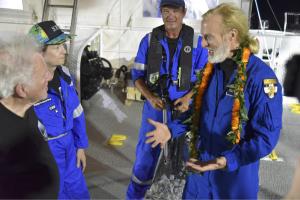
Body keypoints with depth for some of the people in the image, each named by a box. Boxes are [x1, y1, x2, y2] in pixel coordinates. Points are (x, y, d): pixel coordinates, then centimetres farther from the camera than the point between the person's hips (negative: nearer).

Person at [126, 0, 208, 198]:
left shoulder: (197, 41, -6)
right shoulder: (149, 40, -3)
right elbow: (137, 74, 2)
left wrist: (188, 98, -16)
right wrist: (150, 97, -14)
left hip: (184, 108, 0)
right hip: (155, 107, 1)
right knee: (146, 154, 11)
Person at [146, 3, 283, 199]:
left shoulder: (261, 77, -22)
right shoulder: (210, 69, 0)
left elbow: (266, 137, -21)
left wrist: (229, 161, -30)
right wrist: (172, 129, 1)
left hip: (236, 174, -5)